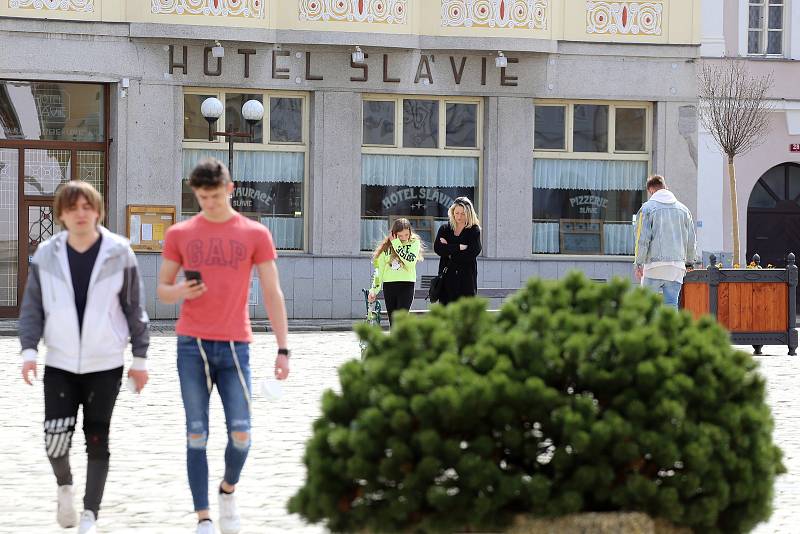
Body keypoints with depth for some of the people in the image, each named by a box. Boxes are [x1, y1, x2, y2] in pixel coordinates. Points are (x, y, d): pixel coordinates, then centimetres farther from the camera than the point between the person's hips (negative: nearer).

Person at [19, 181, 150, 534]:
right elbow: (32, 308, 5)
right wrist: (29, 349, -8)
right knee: (56, 437, -9)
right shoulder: (46, 255, 0)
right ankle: (64, 486, 23)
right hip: (60, 363, 1)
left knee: (97, 439, 1)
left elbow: (134, 308, 2)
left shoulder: (119, 253, -4)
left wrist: (140, 358, 1)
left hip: (105, 364, -1)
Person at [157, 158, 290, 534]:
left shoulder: (255, 234, 4)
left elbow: (272, 294, 4)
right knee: (197, 435, -1)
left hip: (235, 346, 0)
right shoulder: (180, 235, 7)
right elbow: (162, 290, 12)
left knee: (241, 435, -5)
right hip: (192, 346, 1)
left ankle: (228, 489, 24)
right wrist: (182, 291, -12)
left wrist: (283, 349, -2)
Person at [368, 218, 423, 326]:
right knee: (393, 322, 5)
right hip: (389, 285, 3)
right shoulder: (387, 246, 8)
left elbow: (410, 262, -16)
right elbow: (379, 268, 12)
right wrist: (374, 289, 9)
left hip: (406, 285, -3)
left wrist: (397, 244, -14)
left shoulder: (414, 243, 1)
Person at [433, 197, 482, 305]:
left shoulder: (474, 230, 3)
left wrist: (448, 249, -6)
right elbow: (437, 248, -4)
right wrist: (459, 247, -11)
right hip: (447, 278, 3)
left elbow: (473, 252, -11)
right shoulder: (445, 229, 11)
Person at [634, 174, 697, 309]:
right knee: (671, 304, 1)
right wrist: (689, 262, 26)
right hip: (677, 266, 4)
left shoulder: (647, 208, 0)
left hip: (654, 265, -4)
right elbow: (692, 240, 15)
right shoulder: (683, 209, 14)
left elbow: (642, 239, -6)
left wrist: (639, 264, -1)